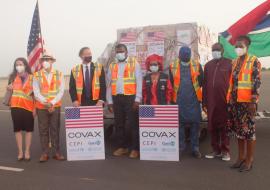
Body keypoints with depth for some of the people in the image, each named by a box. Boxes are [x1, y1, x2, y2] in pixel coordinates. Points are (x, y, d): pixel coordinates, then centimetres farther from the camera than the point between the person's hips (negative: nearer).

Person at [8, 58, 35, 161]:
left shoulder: (31, 77, 2)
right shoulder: (13, 77, 10)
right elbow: (10, 90, 19)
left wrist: (35, 108, -5)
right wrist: (9, 89, -5)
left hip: (28, 106, -2)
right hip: (15, 106, 2)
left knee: (28, 129, 2)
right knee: (18, 129, 3)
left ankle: (27, 152, 11)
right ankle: (20, 152, 10)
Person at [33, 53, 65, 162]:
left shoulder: (59, 74, 6)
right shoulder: (37, 75, 4)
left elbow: (61, 91, -1)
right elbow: (36, 92, -4)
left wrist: (52, 103, -13)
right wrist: (46, 103, -16)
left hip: (56, 106, 0)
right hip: (41, 107, 0)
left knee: (55, 129, 3)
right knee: (43, 130, 2)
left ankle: (56, 152, 11)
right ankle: (45, 153, 9)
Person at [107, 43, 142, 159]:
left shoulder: (134, 63, 2)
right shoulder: (112, 66, 14)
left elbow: (139, 82, -3)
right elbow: (109, 84, 13)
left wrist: (137, 99, -11)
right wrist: (109, 101, 7)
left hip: (130, 97, -4)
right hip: (116, 98, 4)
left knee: (133, 124, -3)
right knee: (118, 124, 8)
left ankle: (135, 149, 5)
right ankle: (122, 147, 20)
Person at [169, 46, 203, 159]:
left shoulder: (197, 65, 0)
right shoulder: (173, 66, 0)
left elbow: (201, 81, 7)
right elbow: (171, 83, 8)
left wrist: (194, 90, 9)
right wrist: (178, 92, 10)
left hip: (194, 100, 0)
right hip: (179, 100, 0)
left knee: (195, 123, 1)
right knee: (180, 123, 7)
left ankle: (195, 148, 10)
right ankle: (180, 147, 19)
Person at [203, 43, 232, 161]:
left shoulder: (229, 64, 1)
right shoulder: (208, 65, 12)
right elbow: (204, 85, 10)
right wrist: (204, 102, 7)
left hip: (224, 101, -3)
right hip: (211, 102, 4)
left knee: (224, 126, 3)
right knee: (212, 126, 7)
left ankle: (225, 151, 13)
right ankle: (216, 150, 19)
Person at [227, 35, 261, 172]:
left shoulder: (254, 62, -5)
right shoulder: (234, 63, 14)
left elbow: (257, 83, -11)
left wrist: (253, 102, -17)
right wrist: (230, 100, 13)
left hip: (247, 102, -6)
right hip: (235, 102, 6)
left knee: (249, 130, 0)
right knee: (239, 130, 11)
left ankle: (249, 159, 9)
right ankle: (241, 157, 22)